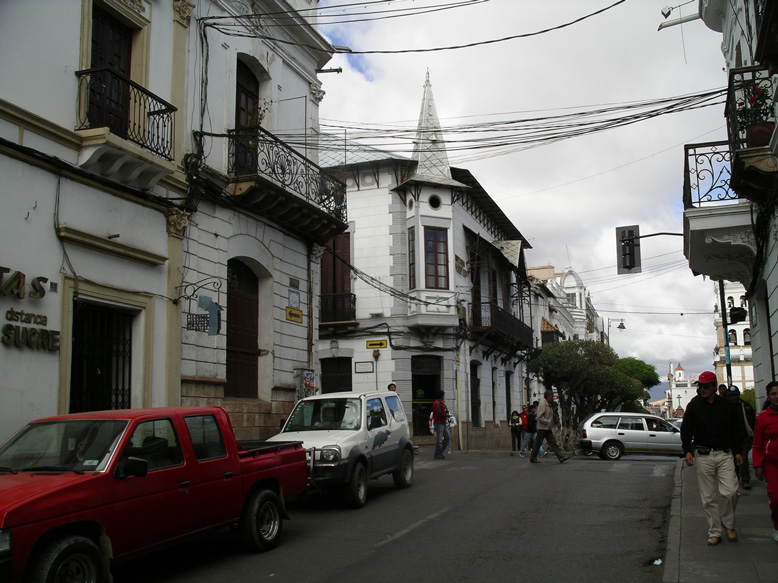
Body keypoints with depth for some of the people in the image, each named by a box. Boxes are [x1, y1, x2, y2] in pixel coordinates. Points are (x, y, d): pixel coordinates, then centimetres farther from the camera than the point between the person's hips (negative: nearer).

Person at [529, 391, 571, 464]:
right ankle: (533, 458, 8)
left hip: (548, 428, 9)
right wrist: (548, 422, -19)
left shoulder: (549, 405, 16)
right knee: (538, 443, -2)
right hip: (542, 427, -9)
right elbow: (540, 417, -20)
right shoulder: (542, 404, -14)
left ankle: (561, 456, -5)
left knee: (553, 442, 1)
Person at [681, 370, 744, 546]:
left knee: (730, 492, -11)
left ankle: (728, 524, 14)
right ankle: (714, 532, 12)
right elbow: (686, 429, 4)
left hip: (725, 454, 0)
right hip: (703, 455, 0)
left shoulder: (727, 405, 7)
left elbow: (735, 430, 15)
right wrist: (687, 450, -6)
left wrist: (737, 451, 8)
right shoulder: (694, 405, 4)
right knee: (708, 498, 2)